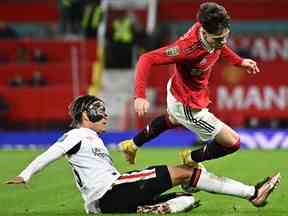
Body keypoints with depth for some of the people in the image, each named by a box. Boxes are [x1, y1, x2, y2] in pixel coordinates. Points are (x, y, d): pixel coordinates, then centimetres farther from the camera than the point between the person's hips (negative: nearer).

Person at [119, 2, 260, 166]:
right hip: (187, 106, -9)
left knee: (172, 120, 41)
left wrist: (240, 61, 1)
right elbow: (147, 59, -40)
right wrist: (140, 96, -48)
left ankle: (132, 145, 63)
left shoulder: (212, 32, -19)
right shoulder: (188, 47, -41)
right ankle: (191, 160, 27)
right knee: (233, 143, -1)